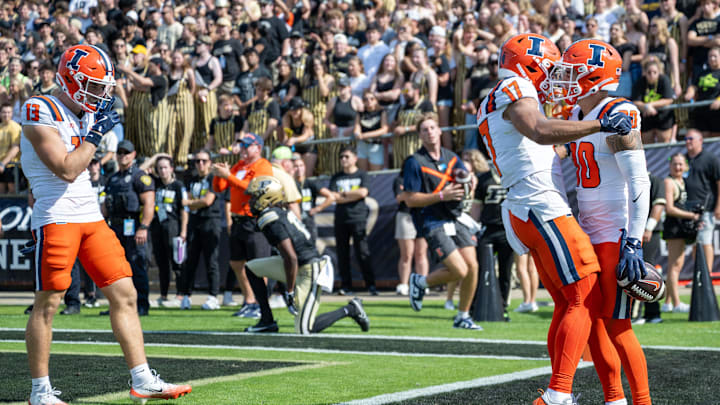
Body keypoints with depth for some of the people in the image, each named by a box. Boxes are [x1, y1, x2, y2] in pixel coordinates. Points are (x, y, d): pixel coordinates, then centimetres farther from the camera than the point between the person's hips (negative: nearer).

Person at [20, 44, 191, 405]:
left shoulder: (83, 114, 16)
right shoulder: (41, 113, -11)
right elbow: (67, 170, -18)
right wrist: (96, 134, -12)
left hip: (90, 216, 8)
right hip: (56, 217, -8)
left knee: (124, 294, 3)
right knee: (47, 304, -2)